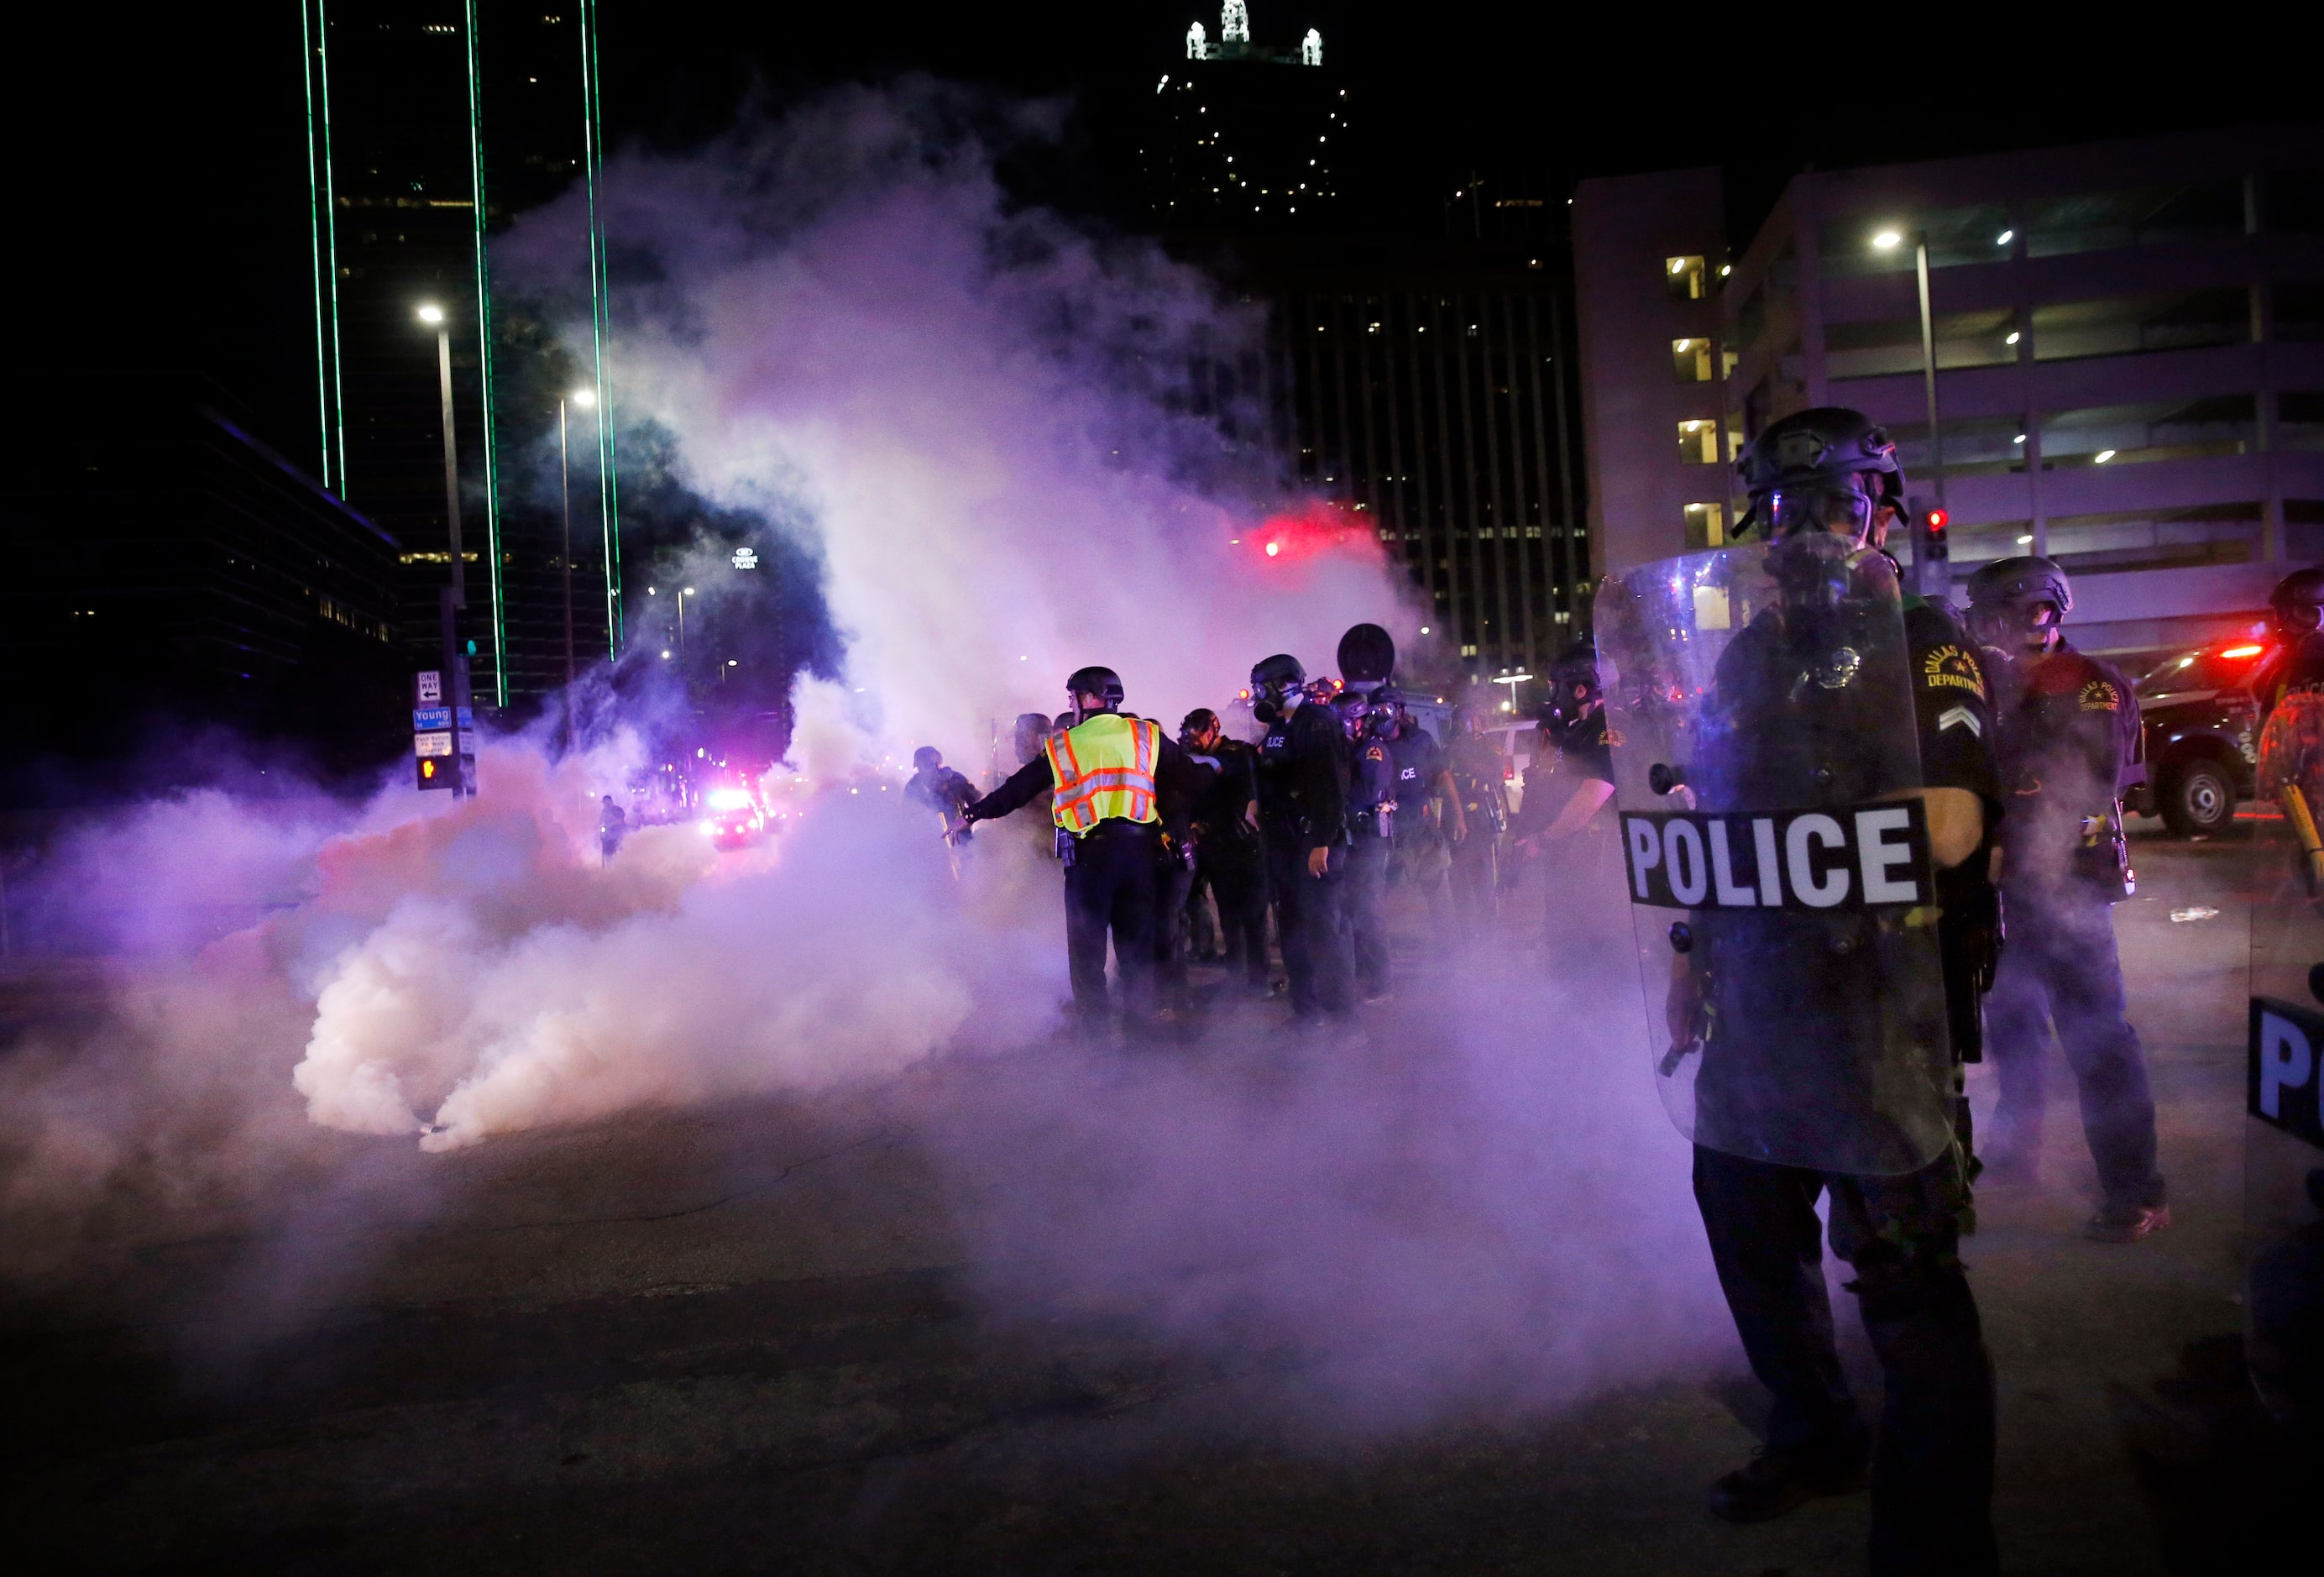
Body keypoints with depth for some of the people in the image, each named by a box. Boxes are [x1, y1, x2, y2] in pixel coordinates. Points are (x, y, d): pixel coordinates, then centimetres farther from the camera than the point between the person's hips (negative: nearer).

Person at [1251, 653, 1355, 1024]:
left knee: (1323, 929, -10)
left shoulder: (1317, 723, -11)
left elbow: (1330, 785, -20)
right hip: (1284, 844, 9)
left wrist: (1322, 842, -25)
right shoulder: (1277, 729, 17)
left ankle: (1342, 1014, -5)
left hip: (1316, 843, -9)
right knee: (1292, 930, 13)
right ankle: (1305, 1010, 21)